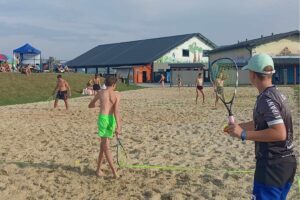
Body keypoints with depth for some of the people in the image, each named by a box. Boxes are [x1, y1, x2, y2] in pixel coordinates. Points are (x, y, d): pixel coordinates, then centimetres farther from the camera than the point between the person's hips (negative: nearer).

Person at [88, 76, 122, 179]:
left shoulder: (100, 93, 9)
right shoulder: (116, 95, 4)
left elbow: (90, 105, 23)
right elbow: (116, 111, -10)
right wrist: (118, 126, -15)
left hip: (103, 118, -1)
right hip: (111, 119, 1)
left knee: (105, 146, -2)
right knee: (103, 145, 14)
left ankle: (114, 170, -13)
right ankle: (98, 169, 22)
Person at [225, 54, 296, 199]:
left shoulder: (266, 99, -19)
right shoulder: (277, 94, 10)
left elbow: (280, 133, -29)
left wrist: (243, 134, -27)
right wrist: (238, 126, 22)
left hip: (272, 165, -10)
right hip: (286, 162, 10)